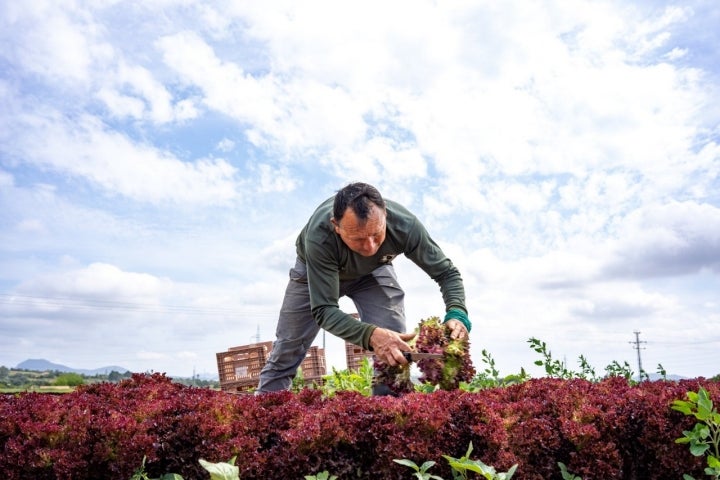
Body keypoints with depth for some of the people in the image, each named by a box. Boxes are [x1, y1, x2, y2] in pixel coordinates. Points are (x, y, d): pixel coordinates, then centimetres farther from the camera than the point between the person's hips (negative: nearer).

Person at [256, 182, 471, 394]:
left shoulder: (405, 225, -38)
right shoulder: (319, 237, -44)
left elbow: (447, 272, -24)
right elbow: (324, 310, -40)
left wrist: (457, 313, -44)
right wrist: (370, 334, -58)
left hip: (374, 270, 2)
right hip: (315, 270, -1)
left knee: (397, 351, -16)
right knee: (286, 352, 5)